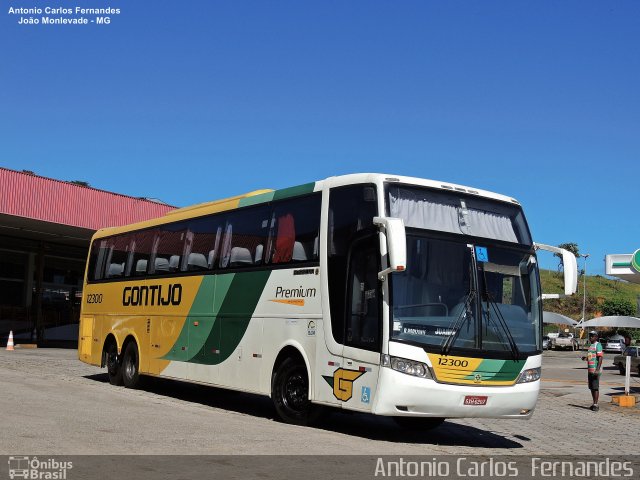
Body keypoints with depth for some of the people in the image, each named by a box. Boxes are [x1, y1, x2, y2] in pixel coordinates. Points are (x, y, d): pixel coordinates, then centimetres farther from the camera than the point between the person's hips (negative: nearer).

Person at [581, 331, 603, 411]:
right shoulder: (591, 346, 19)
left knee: (595, 387, -8)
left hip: (595, 370, -9)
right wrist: (586, 358, 9)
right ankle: (594, 404, 18)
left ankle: (596, 404, -7)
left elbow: (600, 358, -17)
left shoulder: (598, 345, -9)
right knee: (591, 387, 11)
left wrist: (597, 369, -25)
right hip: (590, 370, 9)